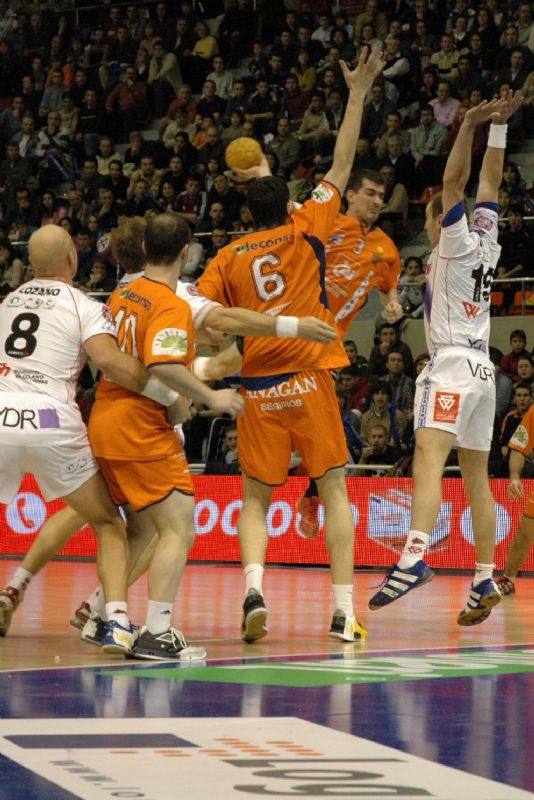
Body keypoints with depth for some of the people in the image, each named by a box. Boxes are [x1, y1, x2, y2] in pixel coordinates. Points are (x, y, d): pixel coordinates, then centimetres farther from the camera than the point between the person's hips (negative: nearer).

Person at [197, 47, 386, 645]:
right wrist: (357, 93, 13)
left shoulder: (227, 258, 6)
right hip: (309, 379, -1)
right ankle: (344, 609, -4)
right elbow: (341, 165, 8)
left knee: (255, 498, 9)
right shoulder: (306, 231, 2)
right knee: (334, 489, 3)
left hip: (257, 388, 1)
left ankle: (254, 589, -15)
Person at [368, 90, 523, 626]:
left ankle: (414, 558, -41)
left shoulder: (457, 242, -2)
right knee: (475, 476, 11)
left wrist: (470, 125, -17)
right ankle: (484, 581, 12)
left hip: (453, 365, -9)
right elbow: (490, 181, 24)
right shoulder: (486, 242, 16)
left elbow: (454, 182, -13)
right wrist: (498, 126, 23)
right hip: (482, 366, 9)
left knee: (429, 456, -24)